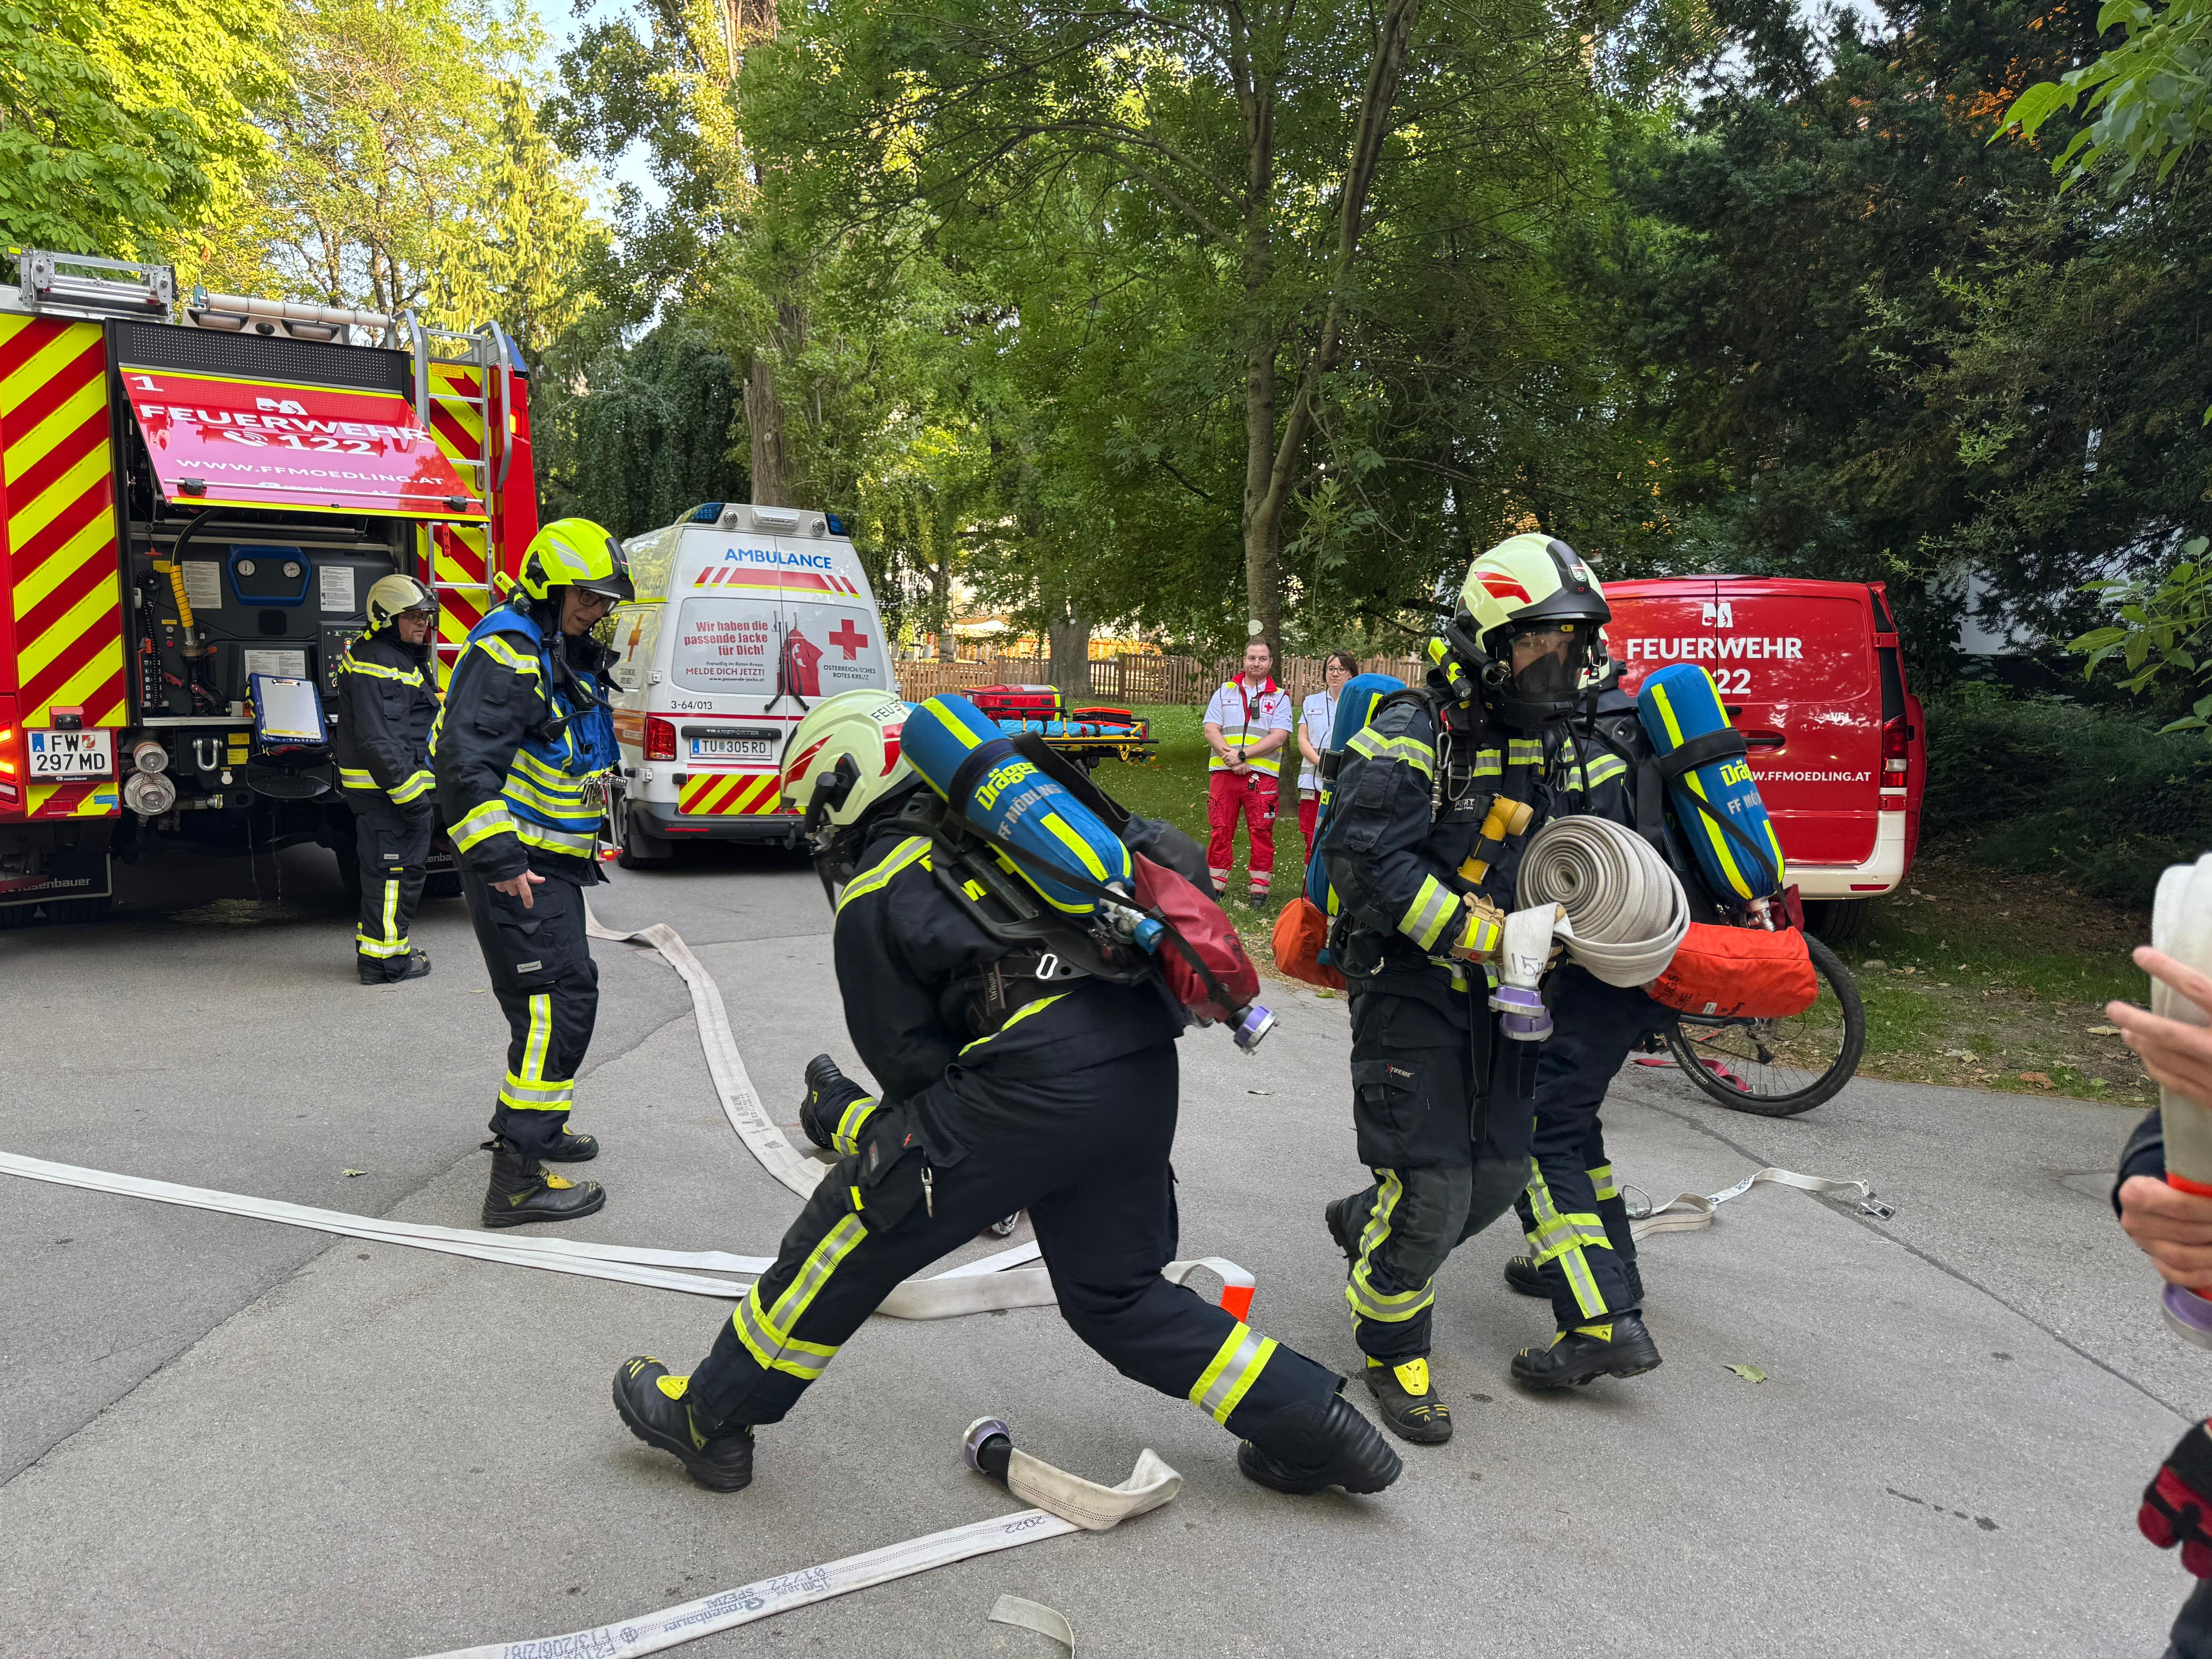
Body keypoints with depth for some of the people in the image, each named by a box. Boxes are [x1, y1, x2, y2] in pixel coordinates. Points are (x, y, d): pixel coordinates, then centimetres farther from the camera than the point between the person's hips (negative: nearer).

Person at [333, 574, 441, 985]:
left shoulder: (407, 659, 17)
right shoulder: (374, 664, -18)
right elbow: (377, 740, -25)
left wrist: (421, 787, 26)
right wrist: (409, 792, -26)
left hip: (405, 782, 11)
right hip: (385, 789, -11)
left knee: (385, 868, 19)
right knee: (396, 870, -6)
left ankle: (378, 943, 30)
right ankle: (384, 959, 1)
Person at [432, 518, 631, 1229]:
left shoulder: (568, 657, 17)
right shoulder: (507, 654, -17)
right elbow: (465, 763, -26)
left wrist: (585, 839, 29)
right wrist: (500, 861, -29)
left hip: (551, 861, 11)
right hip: (515, 866, -11)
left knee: (568, 990, 21)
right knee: (556, 1002, -15)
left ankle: (531, 1122, 39)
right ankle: (518, 1177, -12)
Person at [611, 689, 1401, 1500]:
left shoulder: (871, 897, 5)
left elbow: (915, 1071, 5)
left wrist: (843, 1117, 27)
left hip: (1038, 1081, -7)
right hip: (1147, 1065, 7)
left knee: (850, 1238, 10)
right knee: (1116, 1294, 24)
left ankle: (708, 1417, 24)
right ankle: (1318, 1428, 27)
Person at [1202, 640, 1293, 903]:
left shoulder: (1280, 698, 8)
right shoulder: (1225, 693, 14)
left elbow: (1278, 738, -4)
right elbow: (1211, 730, 5)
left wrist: (1243, 755, -13)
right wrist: (1229, 754, -12)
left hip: (1263, 775, -1)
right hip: (1223, 772, 2)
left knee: (1262, 832, -1)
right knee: (1220, 830, 2)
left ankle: (1260, 887, 7)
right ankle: (1216, 885, 10)